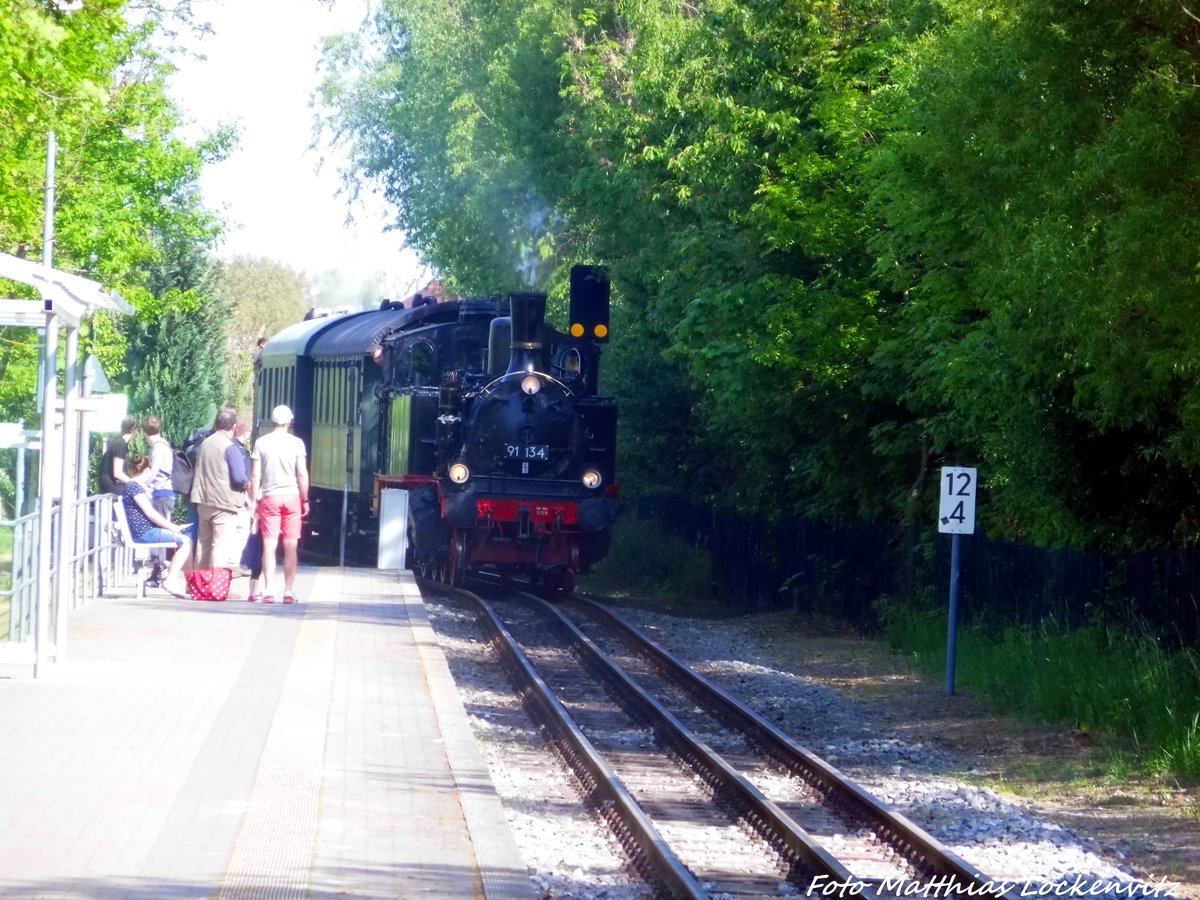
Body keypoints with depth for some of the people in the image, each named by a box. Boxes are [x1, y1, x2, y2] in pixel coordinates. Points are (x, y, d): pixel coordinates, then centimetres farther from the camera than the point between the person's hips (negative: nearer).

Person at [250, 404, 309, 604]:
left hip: (269, 497, 0)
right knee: (290, 546, 4)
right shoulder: (296, 443, -2)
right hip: (292, 497, 0)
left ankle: (268, 590, -6)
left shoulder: (261, 443, 0)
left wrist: (254, 501, 5)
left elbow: (255, 475, -1)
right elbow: (302, 474, -4)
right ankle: (289, 591, 3)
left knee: (269, 545, 0)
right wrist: (305, 500, 6)